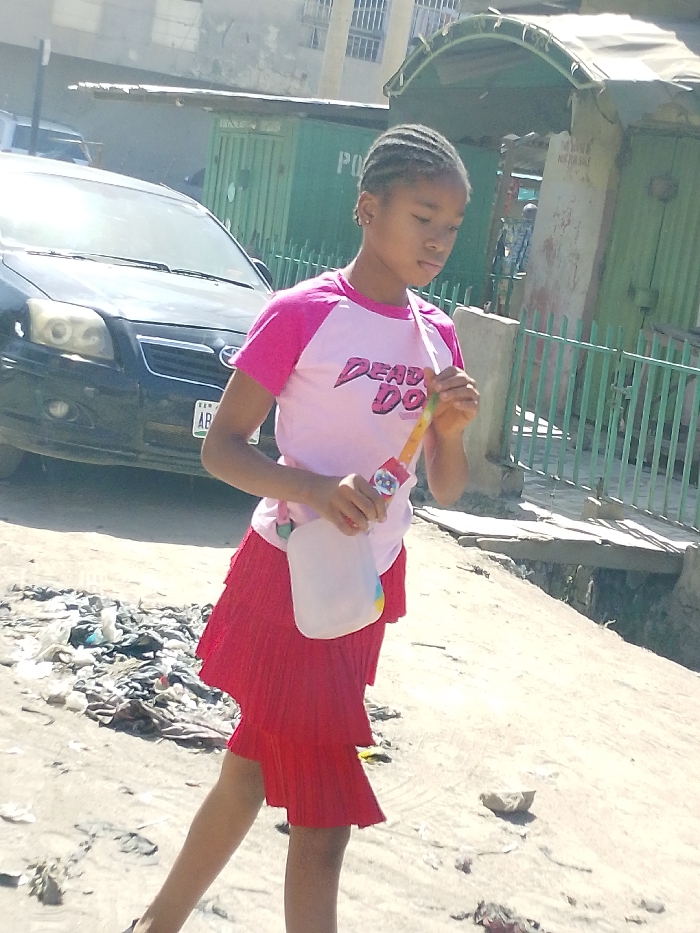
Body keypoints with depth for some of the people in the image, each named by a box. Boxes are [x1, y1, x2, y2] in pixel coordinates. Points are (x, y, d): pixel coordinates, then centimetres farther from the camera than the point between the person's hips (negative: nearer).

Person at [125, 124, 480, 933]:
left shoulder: (436, 335, 6)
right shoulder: (304, 313, -12)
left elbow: (447, 489, 9)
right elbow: (221, 446, -12)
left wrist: (451, 429, -12)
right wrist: (316, 488, -27)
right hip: (292, 577, -6)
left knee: (252, 774, 18)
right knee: (324, 813, -3)